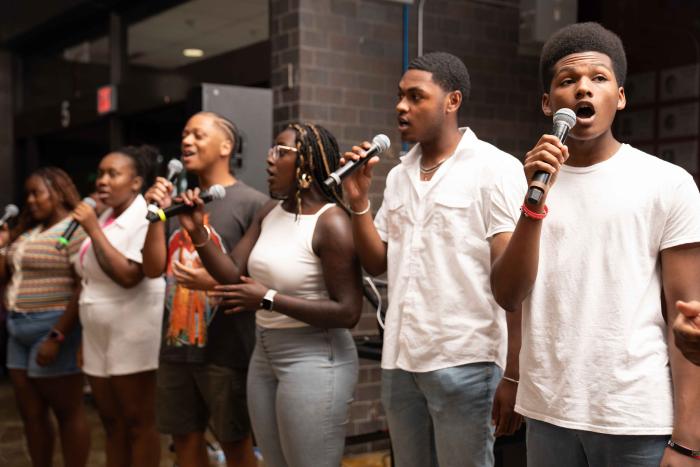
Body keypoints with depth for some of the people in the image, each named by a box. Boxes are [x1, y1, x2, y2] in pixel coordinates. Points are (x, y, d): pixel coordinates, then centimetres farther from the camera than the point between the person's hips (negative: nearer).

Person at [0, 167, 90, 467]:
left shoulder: (75, 229, -12)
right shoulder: (28, 232, 16)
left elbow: (84, 290, -20)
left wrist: (57, 337, -24)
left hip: (52, 329, -9)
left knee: (67, 412, 2)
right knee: (31, 413, 12)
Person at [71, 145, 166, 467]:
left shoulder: (145, 218, -12)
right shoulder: (104, 217, 12)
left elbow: (128, 276, -24)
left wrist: (93, 230, -19)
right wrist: (83, 340, 18)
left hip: (132, 337, -8)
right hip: (99, 338, 8)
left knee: (138, 424, 1)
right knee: (112, 424, 14)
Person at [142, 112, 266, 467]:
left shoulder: (252, 203, -8)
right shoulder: (178, 202, 10)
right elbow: (153, 269, 8)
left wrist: (212, 281, -22)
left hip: (227, 351, -6)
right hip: (176, 347, 6)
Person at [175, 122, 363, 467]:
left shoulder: (331, 223, -18)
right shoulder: (269, 213, 6)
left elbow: (348, 312, -22)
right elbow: (233, 276, 2)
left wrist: (269, 299, -22)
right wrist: (196, 231, -12)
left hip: (314, 360, -8)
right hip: (265, 356, 8)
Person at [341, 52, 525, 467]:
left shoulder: (495, 168, -7)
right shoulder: (398, 176, 12)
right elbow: (377, 264, 14)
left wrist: (512, 375, -14)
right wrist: (359, 200, 1)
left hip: (464, 362, -6)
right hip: (399, 361, 6)